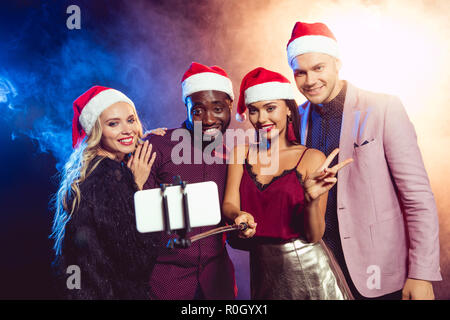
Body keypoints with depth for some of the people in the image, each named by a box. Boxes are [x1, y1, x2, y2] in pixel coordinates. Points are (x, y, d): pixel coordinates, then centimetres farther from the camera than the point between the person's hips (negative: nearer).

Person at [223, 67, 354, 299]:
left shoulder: (312, 158, -10)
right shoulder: (241, 153, 1)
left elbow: (314, 236, -10)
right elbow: (228, 204, -6)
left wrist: (312, 200, -29)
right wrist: (239, 216, -27)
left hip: (307, 270, -2)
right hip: (262, 271, 3)